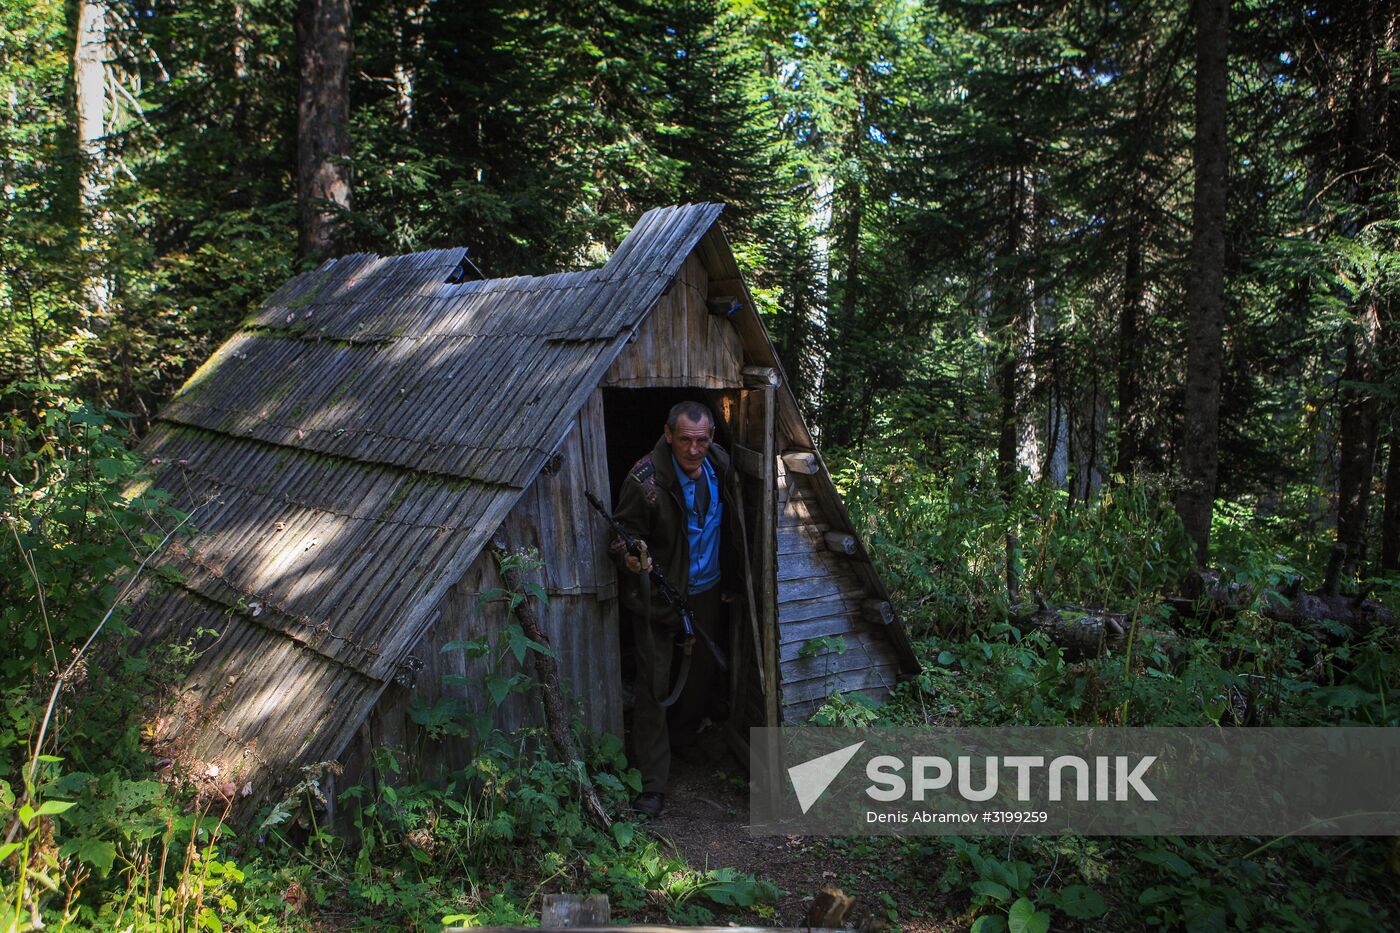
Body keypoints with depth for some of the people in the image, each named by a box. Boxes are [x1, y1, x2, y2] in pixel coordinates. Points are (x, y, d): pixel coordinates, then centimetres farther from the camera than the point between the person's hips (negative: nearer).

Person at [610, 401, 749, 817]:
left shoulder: (721, 466, -5)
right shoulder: (646, 479, -25)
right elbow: (624, 530, -15)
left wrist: (729, 582, 16)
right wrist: (630, 556, -39)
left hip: (706, 591, 6)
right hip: (659, 595, -6)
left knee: (702, 670, 21)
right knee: (653, 685, -5)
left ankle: (682, 737, 49)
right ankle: (653, 783, 3)